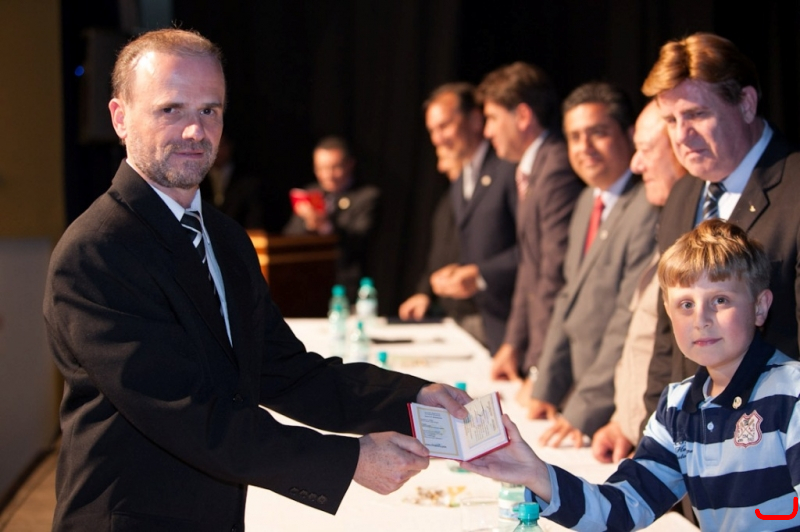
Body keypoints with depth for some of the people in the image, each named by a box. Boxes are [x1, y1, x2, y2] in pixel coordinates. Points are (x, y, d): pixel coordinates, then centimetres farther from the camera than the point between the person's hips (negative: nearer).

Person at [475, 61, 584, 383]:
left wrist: (539, 369, -17)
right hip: (536, 353, 9)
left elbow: (557, 276, -20)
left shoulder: (558, 170, -17)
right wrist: (513, 344, 16)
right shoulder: (531, 170, 14)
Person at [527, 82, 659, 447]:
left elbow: (632, 322, -21)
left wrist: (583, 410, -20)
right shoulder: (588, 201, 12)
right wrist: (546, 390, 12)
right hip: (581, 398, 8)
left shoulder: (649, 209, -18)